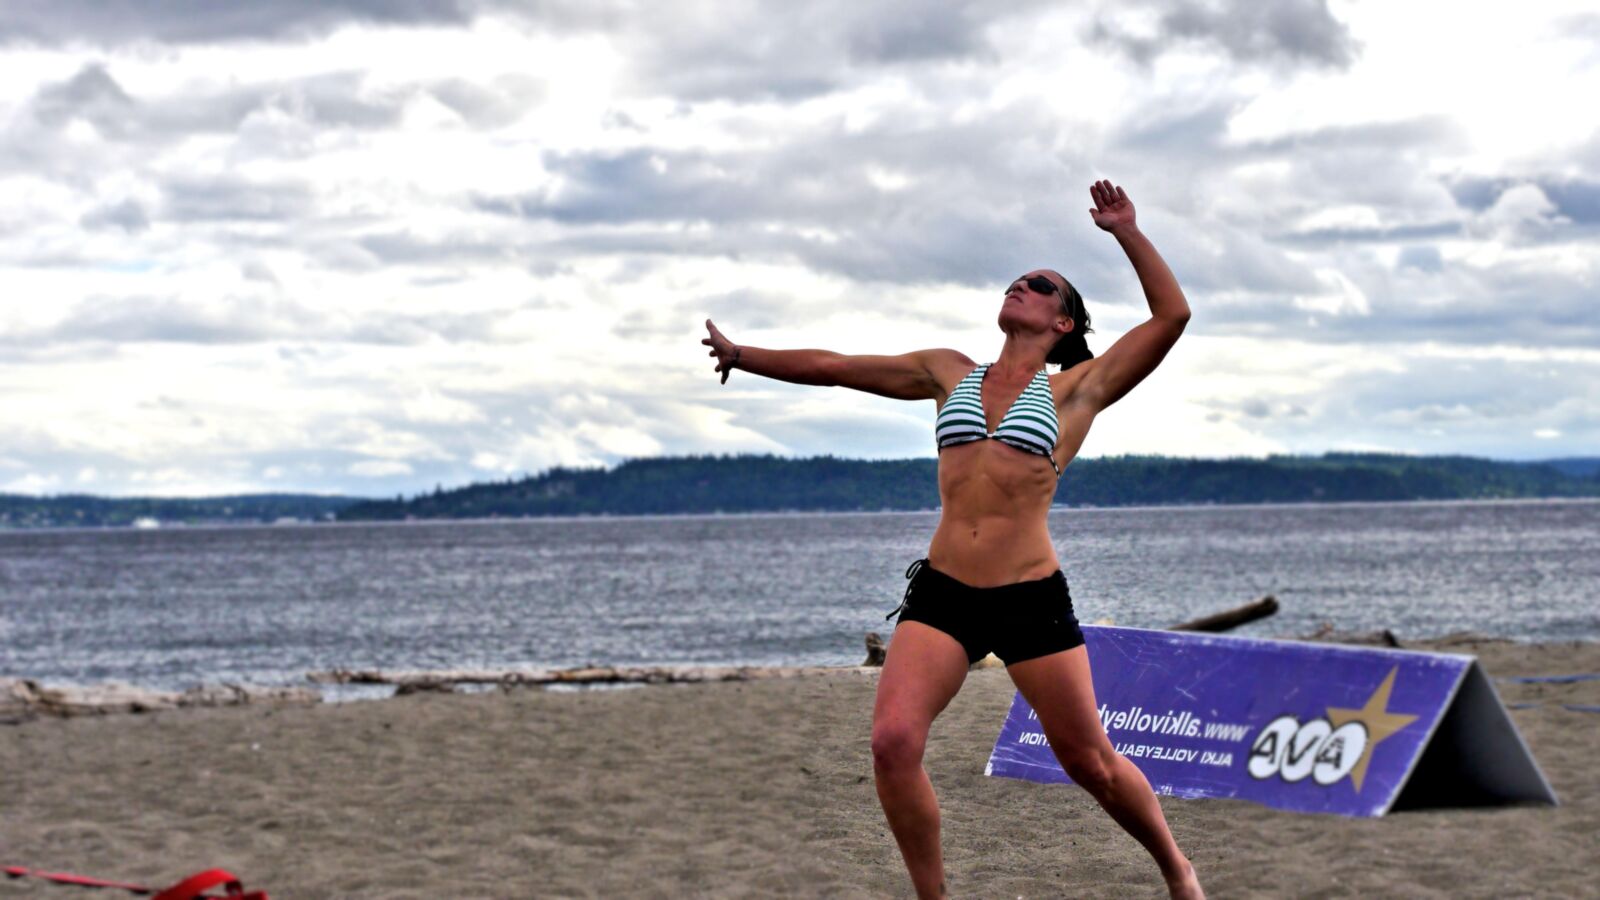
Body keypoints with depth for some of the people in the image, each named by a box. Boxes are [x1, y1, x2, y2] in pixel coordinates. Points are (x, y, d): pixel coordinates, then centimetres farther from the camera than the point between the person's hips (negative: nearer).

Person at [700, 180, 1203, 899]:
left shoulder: (1076, 389, 4)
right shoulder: (948, 374, 15)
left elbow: (1171, 314, -3)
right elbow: (833, 367, 18)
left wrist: (1125, 231, -4)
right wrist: (742, 355, 17)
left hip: (1033, 599, -3)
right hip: (941, 595, 3)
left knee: (1090, 763, 5)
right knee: (893, 743, -17)